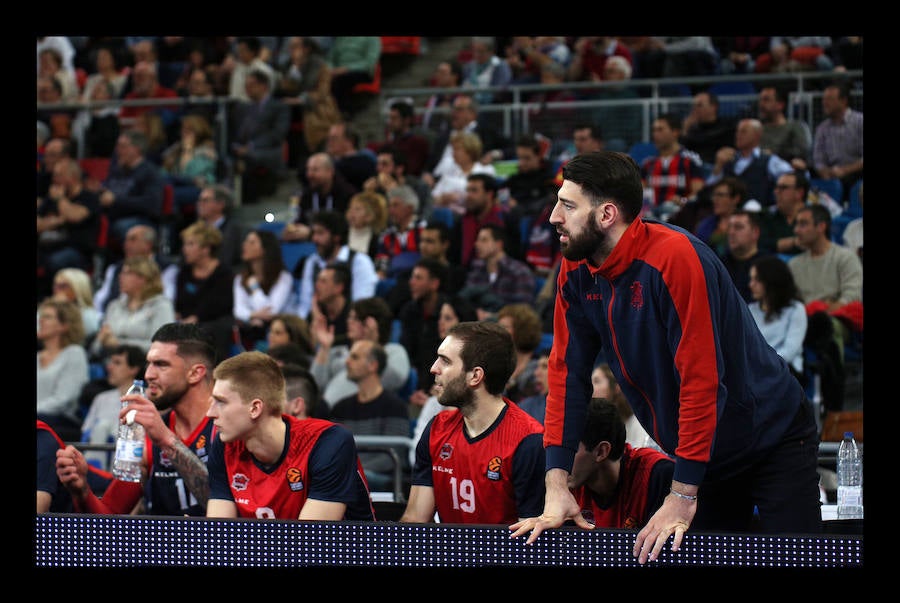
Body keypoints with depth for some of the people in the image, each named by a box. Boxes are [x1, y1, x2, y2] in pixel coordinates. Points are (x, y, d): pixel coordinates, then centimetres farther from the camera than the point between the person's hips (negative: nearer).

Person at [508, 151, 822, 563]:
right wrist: (557, 486, -11)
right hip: (705, 456, 7)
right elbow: (568, 373, -2)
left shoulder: (675, 258, -28)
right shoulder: (576, 272, -5)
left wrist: (682, 498, -27)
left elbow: (702, 381, -29)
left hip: (773, 439, -7)